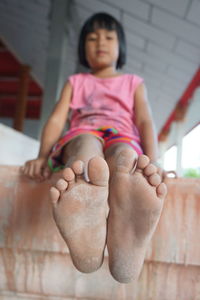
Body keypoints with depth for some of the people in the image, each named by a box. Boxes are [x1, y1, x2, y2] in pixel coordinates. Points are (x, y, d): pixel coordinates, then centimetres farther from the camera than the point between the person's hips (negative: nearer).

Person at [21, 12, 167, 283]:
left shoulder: (134, 82, 29)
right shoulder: (75, 81, 30)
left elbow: (145, 121, 11)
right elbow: (57, 119, 12)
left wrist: (151, 162, -10)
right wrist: (43, 156, -8)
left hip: (123, 139, 1)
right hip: (80, 139, 0)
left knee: (123, 155, -38)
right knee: (87, 142, -38)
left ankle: (126, 246, -69)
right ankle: (87, 240, -69)